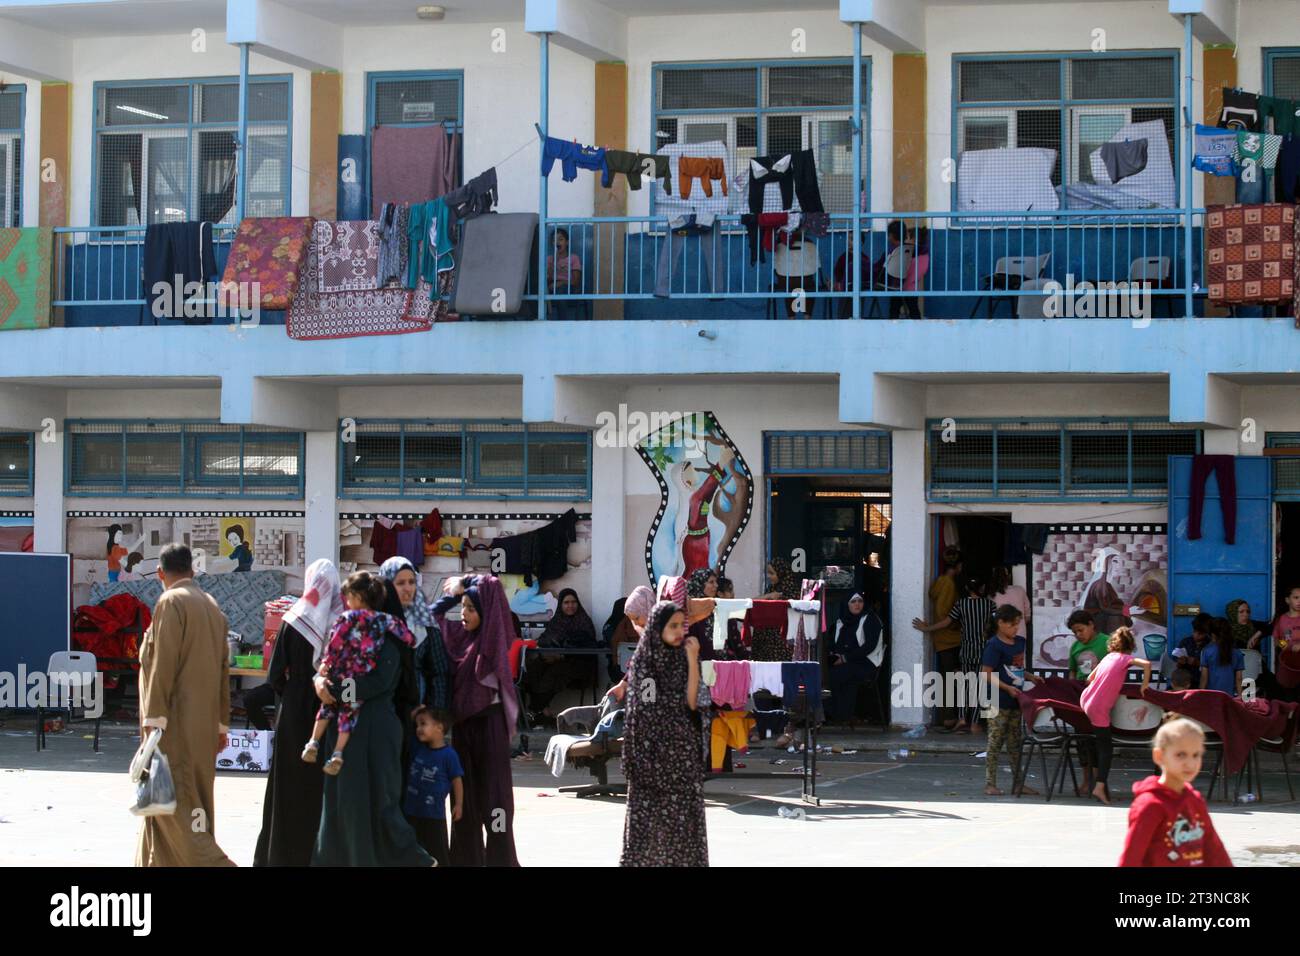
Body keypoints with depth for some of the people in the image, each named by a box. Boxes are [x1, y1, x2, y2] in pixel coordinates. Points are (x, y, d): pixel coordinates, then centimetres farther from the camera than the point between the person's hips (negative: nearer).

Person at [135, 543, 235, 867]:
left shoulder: (171, 602, -10)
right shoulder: (212, 607, 14)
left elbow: (164, 664, -17)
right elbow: (223, 670, 16)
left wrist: (153, 720, -17)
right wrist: (221, 724, 19)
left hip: (176, 721, -8)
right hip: (204, 723, 8)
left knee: (174, 798, -9)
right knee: (193, 797, 10)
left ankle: (210, 863, -20)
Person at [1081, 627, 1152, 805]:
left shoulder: (1108, 657, 15)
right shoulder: (1125, 658, -3)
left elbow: (1090, 678, 22)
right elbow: (1146, 664, -20)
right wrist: (1145, 684, -8)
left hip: (1085, 700, 6)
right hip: (1099, 708, -6)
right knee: (1106, 746, -1)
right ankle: (1100, 786, -10)